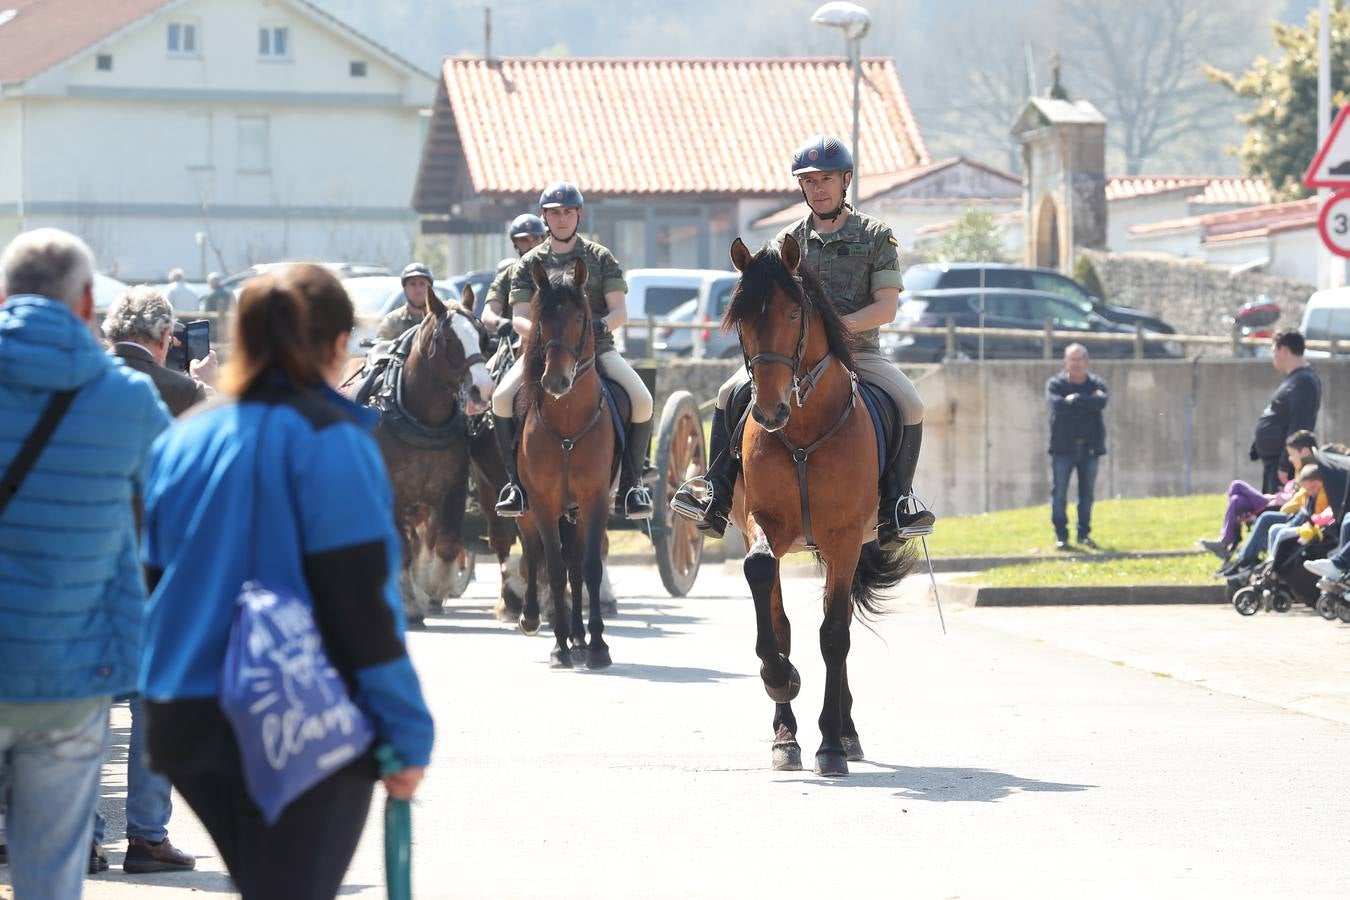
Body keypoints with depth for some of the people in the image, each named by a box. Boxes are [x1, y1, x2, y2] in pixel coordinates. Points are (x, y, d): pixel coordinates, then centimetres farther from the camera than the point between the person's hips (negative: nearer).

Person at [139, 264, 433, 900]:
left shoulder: (183, 438, 9)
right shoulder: (330, 441, -11)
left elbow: (153, 580, 15)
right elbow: (361, 602, -14)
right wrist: (407, 734, -9)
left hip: (187, 721, 7)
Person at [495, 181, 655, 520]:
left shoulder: (601, 258, 8)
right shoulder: (530, 263, 9)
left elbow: (620, 310, 1)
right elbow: (519, 316, 2)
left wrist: (603, 324, -22)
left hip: (596, 348, 0)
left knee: (642, 401, -25)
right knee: (502, 399, -26)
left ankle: (630, 486, -12)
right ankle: (517, 482, -13)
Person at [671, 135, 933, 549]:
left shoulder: (876, 235, 3)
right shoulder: (789, 241, 10)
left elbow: (886, 308, -6)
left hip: (858, 352, -2)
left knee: (910, 406, -27)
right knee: (731, 395, -18)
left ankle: (897, 506, -17)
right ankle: (717, 498, -14)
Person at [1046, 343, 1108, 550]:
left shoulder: (1097, 384, 6)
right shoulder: (1055, 384, 2)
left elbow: (1102, 402, -16)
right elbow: (1057, 404, -18)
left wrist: (1075, 400, -16)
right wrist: (1088, 402, -13)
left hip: (1090, 447, 2)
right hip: (1063, 446, -2)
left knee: (1087, 493, 6)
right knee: (1059, 493, -4)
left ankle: (1084, 533, 15)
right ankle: (1061, 536, 1)